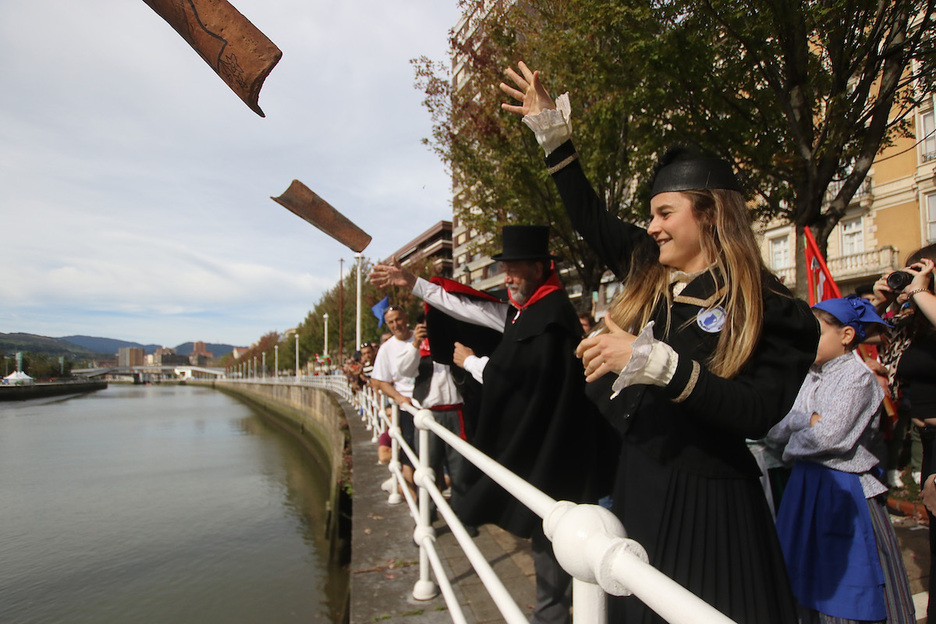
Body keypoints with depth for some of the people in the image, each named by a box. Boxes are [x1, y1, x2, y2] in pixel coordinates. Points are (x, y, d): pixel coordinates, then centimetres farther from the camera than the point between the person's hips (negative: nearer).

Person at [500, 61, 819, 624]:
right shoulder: (649, 276, 5)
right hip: (638, 480, 6)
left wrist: (655, 362, -26)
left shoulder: (771, 309, -10)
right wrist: (553, 130, 12)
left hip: (707, 500, -5)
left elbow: (758, 414, -20)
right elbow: (590, 217, 12)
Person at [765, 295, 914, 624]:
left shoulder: (858, 377, -10)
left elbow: (828, 437, -21)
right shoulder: (812, 378, 11)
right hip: (805, 486, 7)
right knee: (808, 585, 14)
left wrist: (789, 448, -5)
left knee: (846, 593, 3)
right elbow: (774, 433, 3)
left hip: (845, 491, -7)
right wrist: (805, 420, -14)